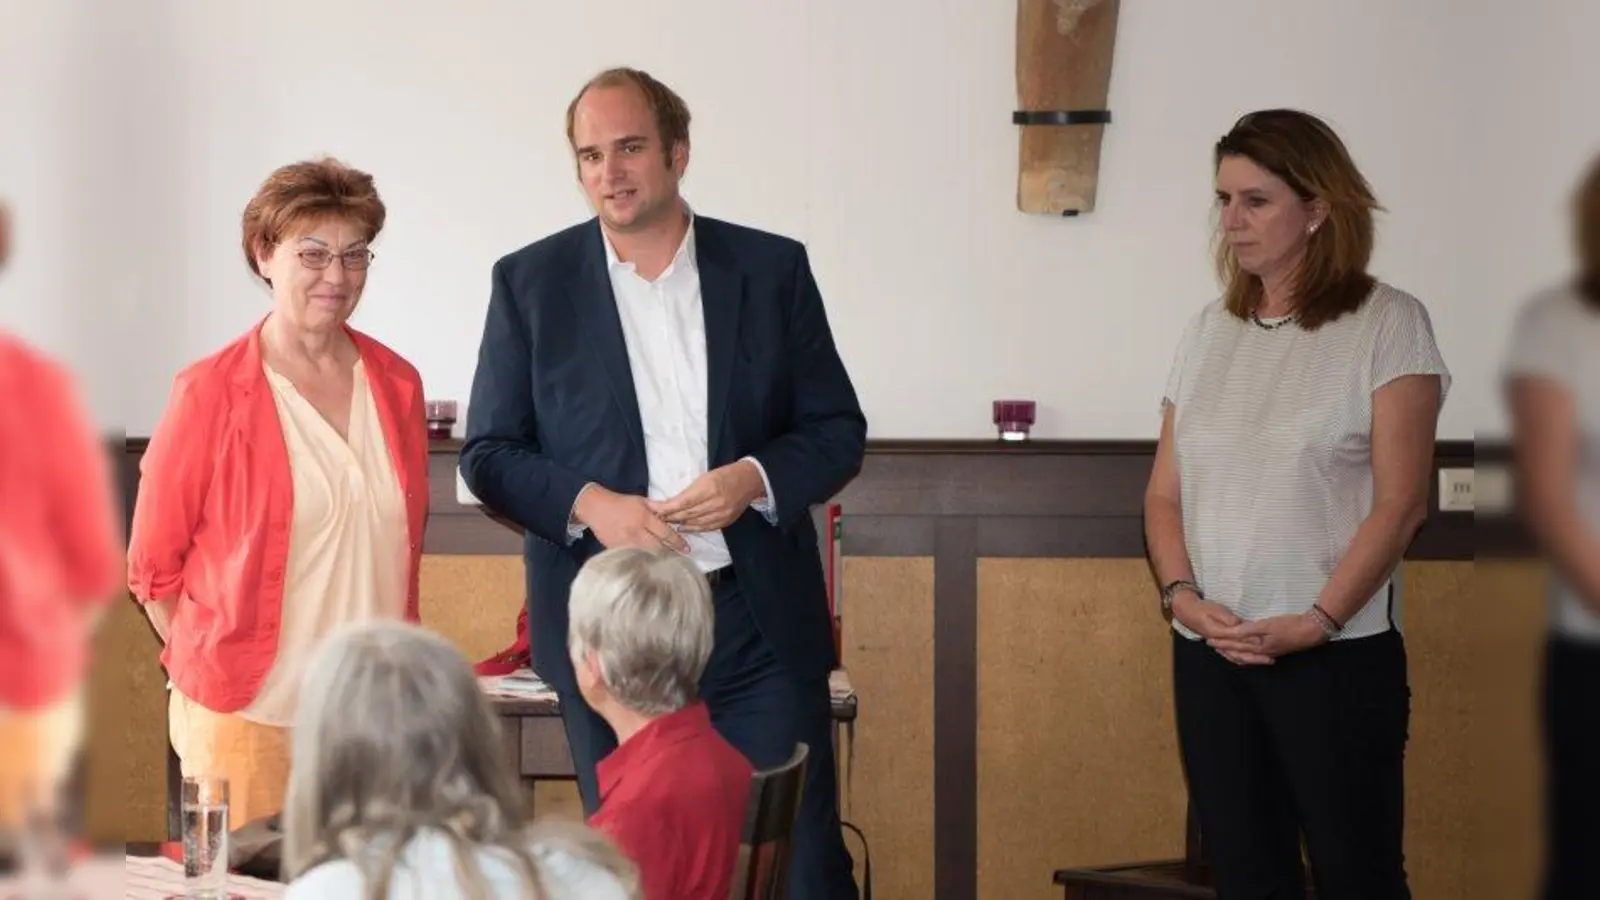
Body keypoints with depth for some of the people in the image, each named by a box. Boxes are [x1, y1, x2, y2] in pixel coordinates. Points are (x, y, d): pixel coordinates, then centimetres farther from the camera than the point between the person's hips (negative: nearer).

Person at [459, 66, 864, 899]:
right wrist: (587, 504, -15)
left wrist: (755, 479, -14)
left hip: (759, 619, 0)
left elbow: (838, 429, 7)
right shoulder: (531, 282, 3)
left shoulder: (772, 269, 4)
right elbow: (487, 453, 3)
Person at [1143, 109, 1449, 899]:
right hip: (1209, 652, 5)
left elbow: (1399, 503, -9)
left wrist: (1316, 621, -16)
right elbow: (1164, 493, 12)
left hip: (1337, 654, -5)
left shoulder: (1387, 324, -3)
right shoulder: (1209, 331, 12)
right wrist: (1182, 595, -6)